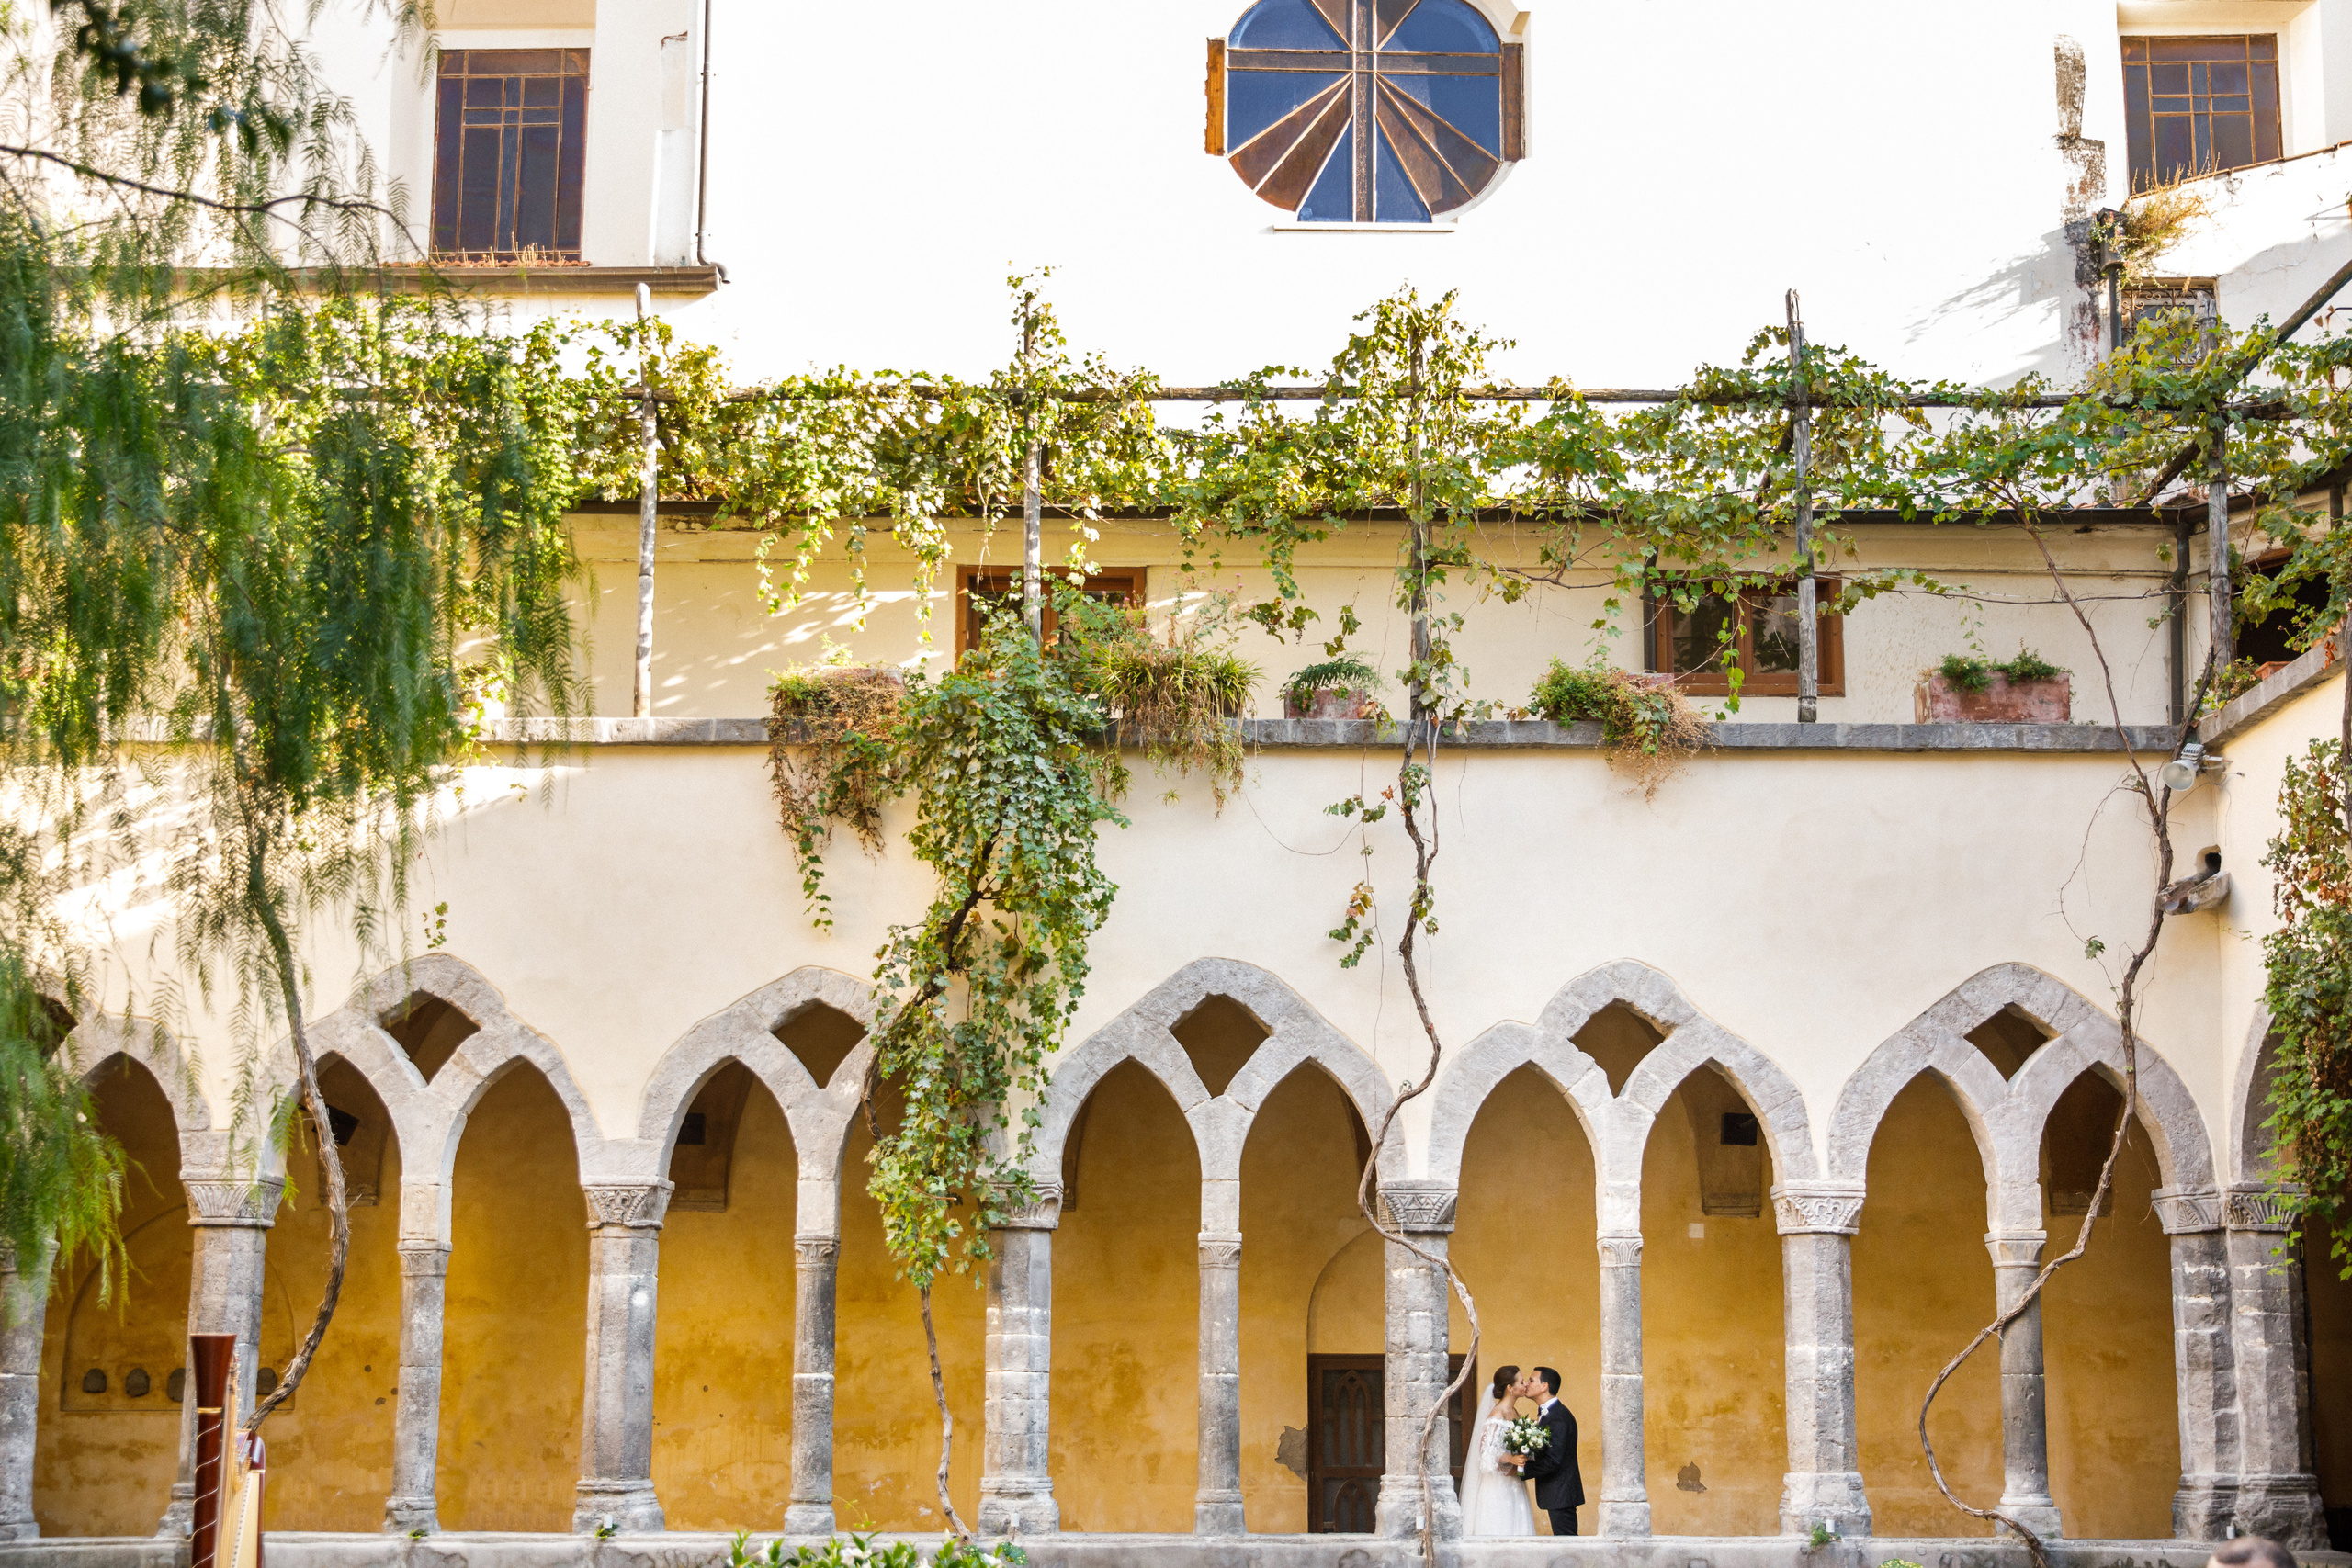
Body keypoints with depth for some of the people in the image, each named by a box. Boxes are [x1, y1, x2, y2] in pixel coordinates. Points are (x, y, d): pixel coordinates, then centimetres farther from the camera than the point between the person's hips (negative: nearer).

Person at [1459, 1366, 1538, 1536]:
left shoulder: (1513, 1412, 11)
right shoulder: (1496, 1416, -15)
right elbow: (1486, 1453, -19)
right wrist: (1510, 1459, -31)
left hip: (1514, 1486, 8)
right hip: (1499, 1487, -8)